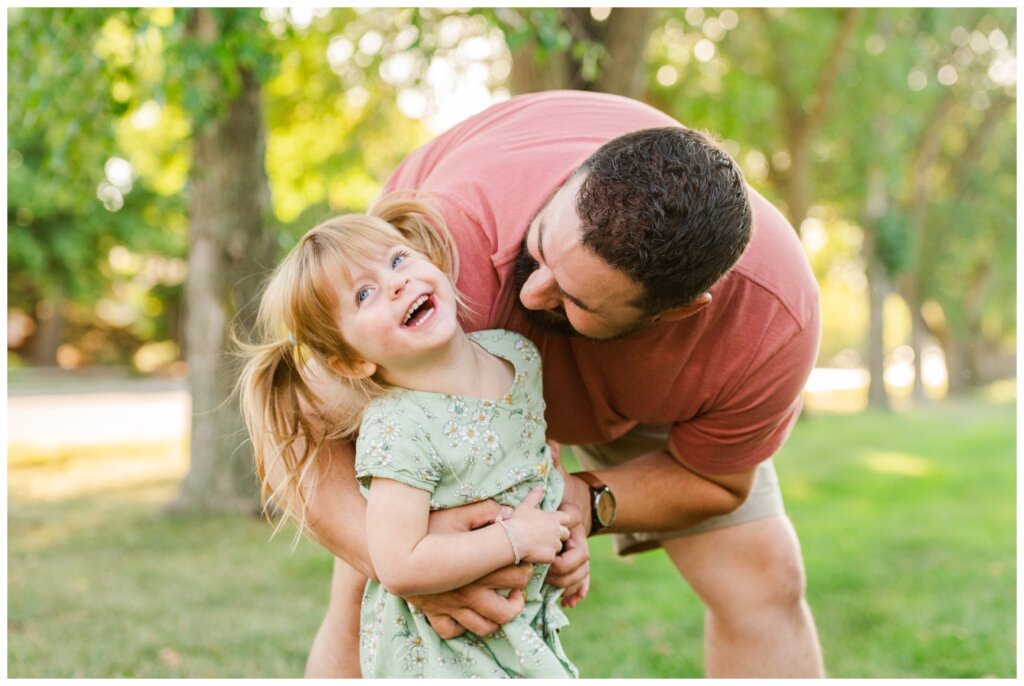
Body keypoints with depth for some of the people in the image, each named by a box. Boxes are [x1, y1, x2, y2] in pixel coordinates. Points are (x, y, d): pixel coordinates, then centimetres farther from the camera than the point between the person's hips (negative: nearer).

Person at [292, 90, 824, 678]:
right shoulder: (461, 234, -47)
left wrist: (588, 500, -36)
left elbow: (714, 480, -17)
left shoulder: (771, 320, -38)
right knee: (367, 595, -11)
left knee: (764, 579, -6)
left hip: (637, 387, 2)